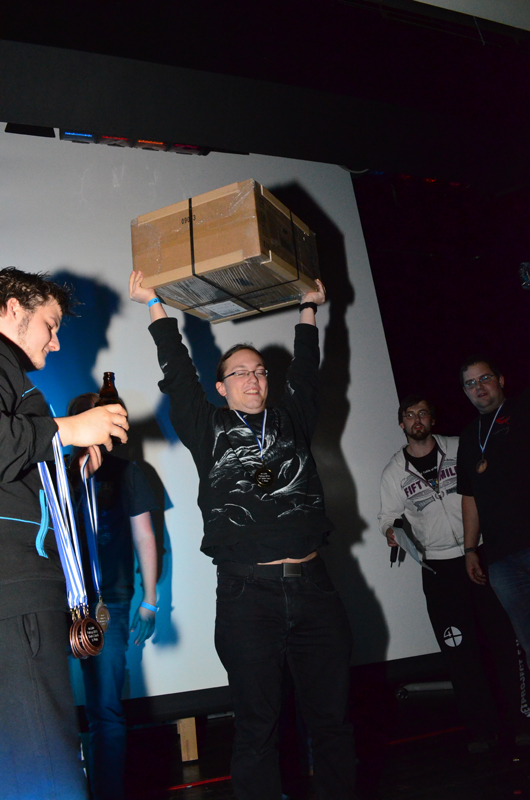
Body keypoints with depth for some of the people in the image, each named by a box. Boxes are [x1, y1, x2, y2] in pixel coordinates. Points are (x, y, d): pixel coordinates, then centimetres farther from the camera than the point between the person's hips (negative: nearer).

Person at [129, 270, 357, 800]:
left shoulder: (292, 420, 15)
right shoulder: (209, 430, 7)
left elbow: (305, 372, 20)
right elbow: (177, 377, 5)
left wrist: (308, 309, 23)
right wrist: (155, 308, 7)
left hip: (312, 587, 3)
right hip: (246, 595, -3)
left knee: (331, 717, 11)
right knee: (258, 725, 5)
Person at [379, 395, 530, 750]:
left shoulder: (459, 448, 3)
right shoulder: (394, 472, 4)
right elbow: (388, 516, 8)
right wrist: (391, 531, -12)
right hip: (439, 567, 0)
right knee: (459, 648, 1)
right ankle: (482, 727, 16)